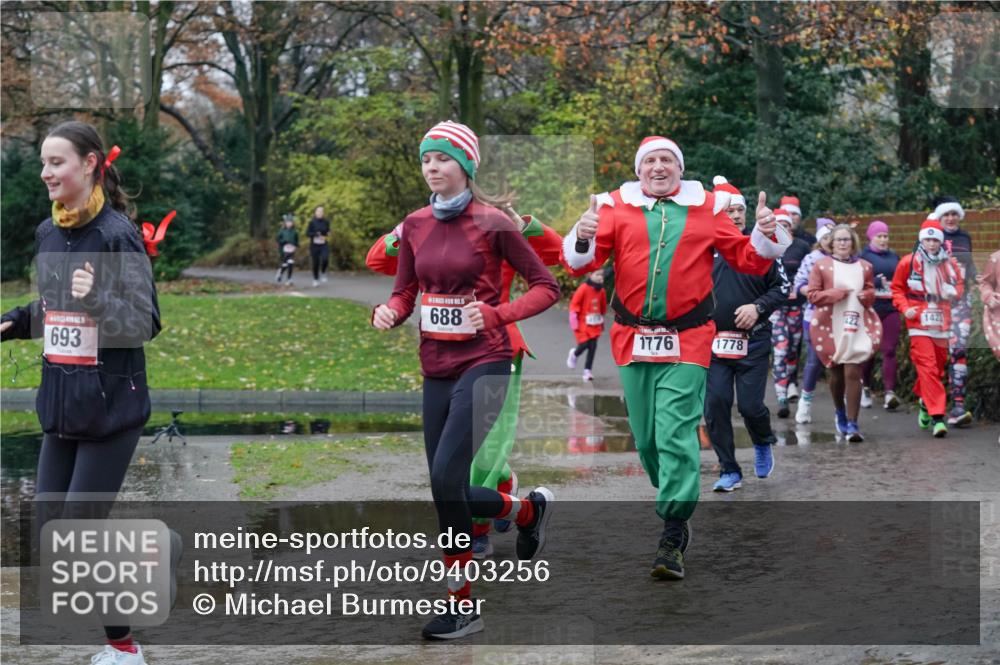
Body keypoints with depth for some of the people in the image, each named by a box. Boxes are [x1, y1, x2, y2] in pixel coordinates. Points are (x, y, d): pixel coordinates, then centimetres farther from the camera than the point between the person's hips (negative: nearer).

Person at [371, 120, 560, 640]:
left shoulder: (491, 223, -8)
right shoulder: (415, 226, 7)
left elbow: (546, 287, -4)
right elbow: (405, 293, 15)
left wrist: (497, 314, -19)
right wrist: (388, 313, -8)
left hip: (482, 363, -6)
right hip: (436, 367, 6)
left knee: (446, 479, -18)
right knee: (448, 492, 7)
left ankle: (463, 605, -2)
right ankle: (528, 510, 36)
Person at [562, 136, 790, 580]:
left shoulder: (707, 209, 7)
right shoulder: (616, 208, 5)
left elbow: (748, 261, 12)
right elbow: (580, 263, -2)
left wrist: (766, 237, -8)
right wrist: (583, 239, -23)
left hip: (687, 341, -2)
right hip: (633, 340, 2)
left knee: (676, 435, -10)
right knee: (646, 438, 10)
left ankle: (672, 537, -9)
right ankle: (674, 496, 35)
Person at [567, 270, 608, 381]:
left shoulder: (601, 291, 3)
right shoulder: (583, 288, -13)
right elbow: (574, 304, -10)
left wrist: (602, 321, 23)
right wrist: (574, 322, -11)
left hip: (595, 324, 5)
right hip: (583, 323, -5)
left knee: (593, 346, -1)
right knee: (584, 344, -10)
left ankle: (588, 371, 7)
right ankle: (574, 354, 27)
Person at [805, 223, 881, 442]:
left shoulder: (864, 266, 7)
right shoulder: (821, 265, 0)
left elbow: (871, 292, 18)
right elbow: (813, 295, -3)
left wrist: (866, 296, -5)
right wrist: (836, 293, -14)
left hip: (857, 326, 0)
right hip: (830, 326, 0)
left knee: (853, 373, -11)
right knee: (836, 373, 13)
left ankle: (852, 424, -11)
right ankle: (840, 412, 38)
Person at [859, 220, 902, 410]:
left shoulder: (894, 257, 17)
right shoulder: (863, 256, 3)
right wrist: (880, 282, -16)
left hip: (890, 309, 3)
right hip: (870, 309, -3)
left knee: (889, 350, -8)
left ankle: (890, 393, -16)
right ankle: (865, 388, 24)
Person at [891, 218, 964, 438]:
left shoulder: (950, 263, 7)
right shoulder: (908, 262, -2)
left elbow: (959, 283, 21)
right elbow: (897, 288, 7)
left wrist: (955, 292, -2)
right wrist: (904, 308, -8)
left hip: (941, 323, 4)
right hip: (919, 323, -4)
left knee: (938, 367, 12)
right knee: (927, 368, -14)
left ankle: (925, 402, 39)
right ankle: (937, 417, -17)